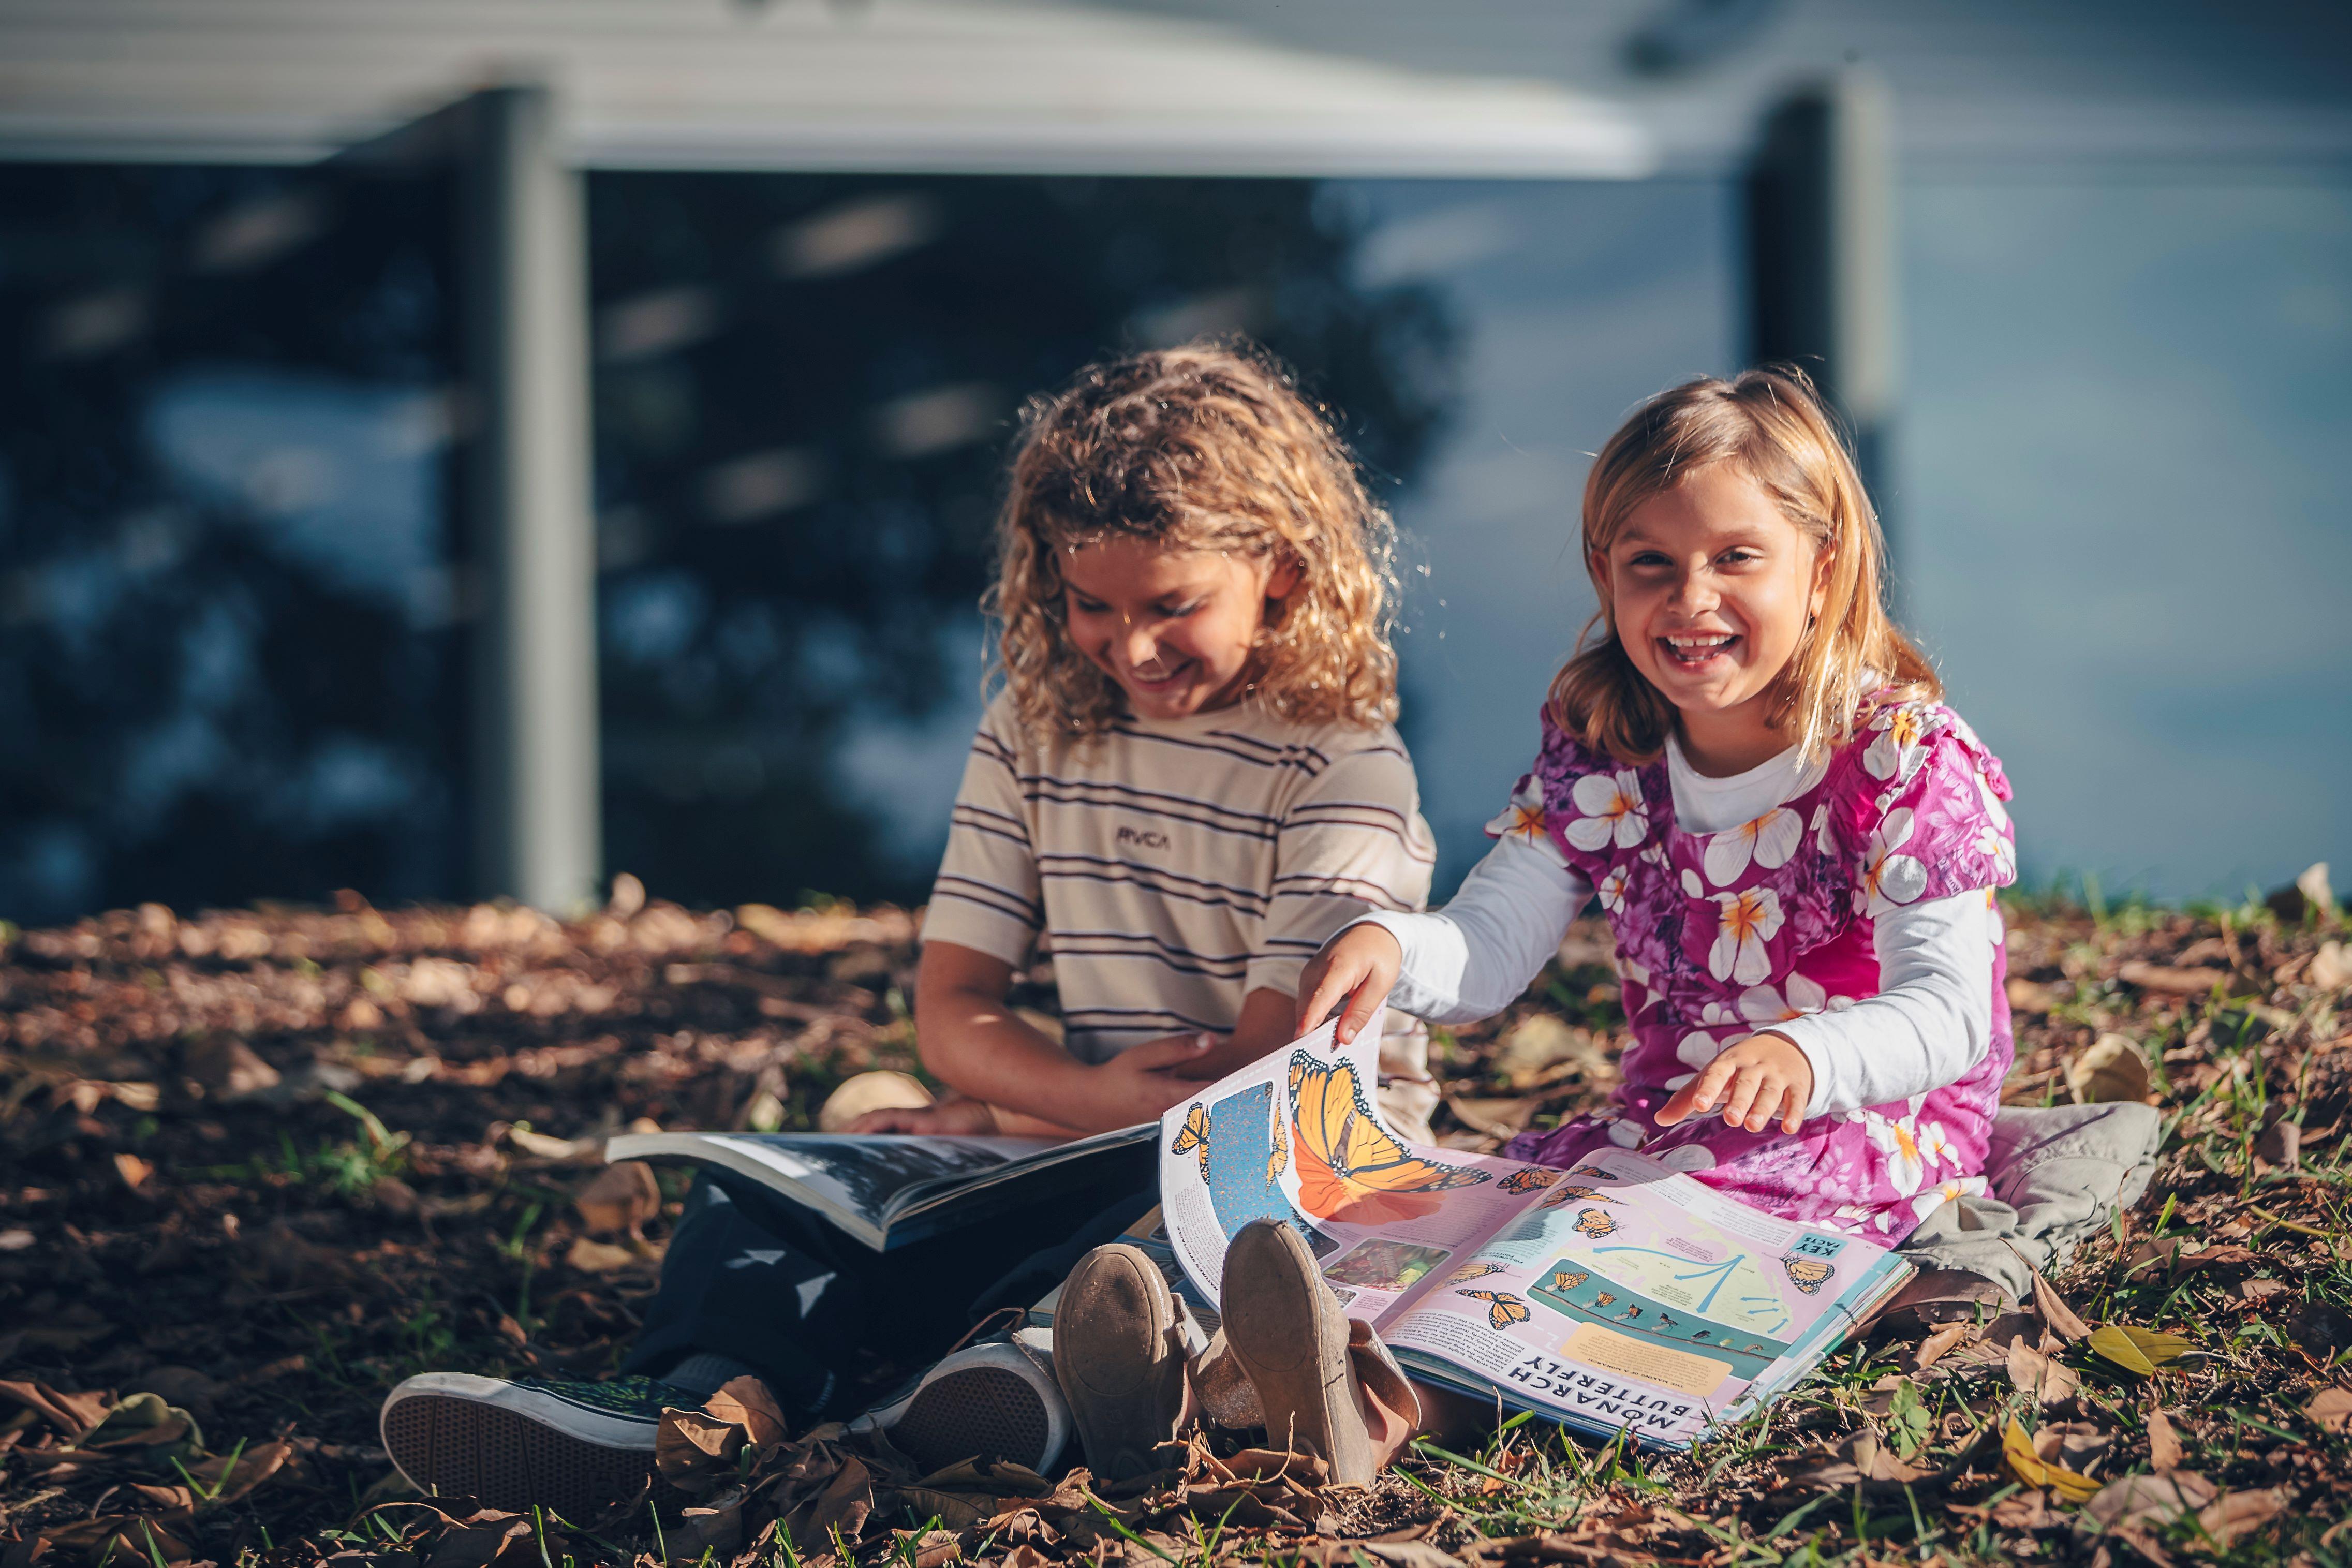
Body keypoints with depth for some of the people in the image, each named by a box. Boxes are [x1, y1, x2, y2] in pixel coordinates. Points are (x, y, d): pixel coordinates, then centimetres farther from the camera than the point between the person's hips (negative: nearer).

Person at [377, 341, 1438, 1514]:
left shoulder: (1342, 765, -6)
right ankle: (710, 1393, -45)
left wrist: (997, 1117, -9)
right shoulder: (1035, 726, 10)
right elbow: (951, 1015, 6)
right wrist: (1096, 1095, -16)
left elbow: (1271, 1064, -13)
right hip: (1088, 1147, 5)